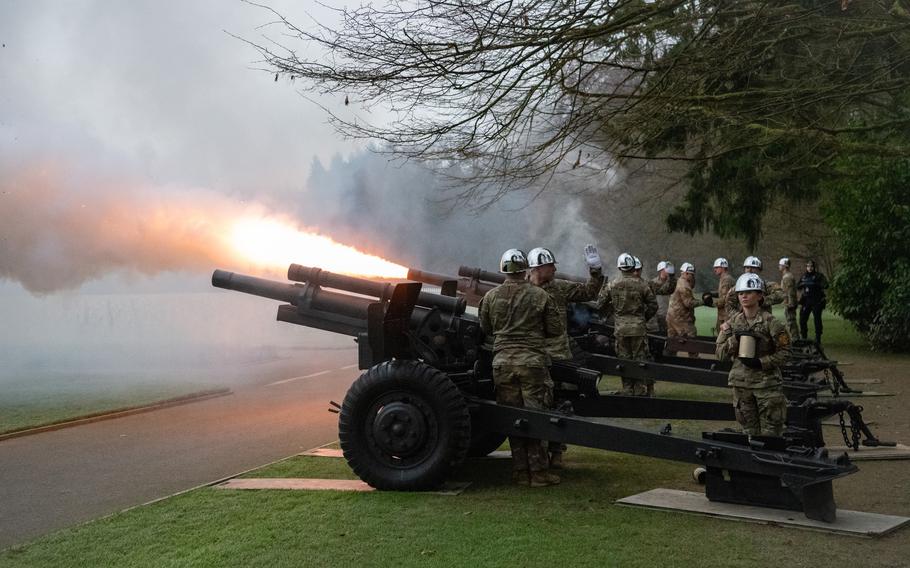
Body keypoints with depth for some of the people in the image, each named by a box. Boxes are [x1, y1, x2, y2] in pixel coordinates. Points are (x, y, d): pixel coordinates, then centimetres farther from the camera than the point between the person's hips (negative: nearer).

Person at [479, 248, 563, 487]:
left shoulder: (491, 297, 3)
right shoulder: (540, 296, -3)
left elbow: (485, 329, 14)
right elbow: (556, 329, 2)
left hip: (502, 362, 2)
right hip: (532, 360, -2)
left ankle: (520, 471, 11)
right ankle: (539, 471, 4)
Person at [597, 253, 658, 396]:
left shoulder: (612, 285, -2)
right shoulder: (642, 284, -5)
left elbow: (600, 305, 2)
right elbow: (653, 305, 0)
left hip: (620, 329, 1)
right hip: (638, 329, -1)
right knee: (640, 360, 5)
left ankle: (627, 392, 10)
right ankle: (641, 392, 6)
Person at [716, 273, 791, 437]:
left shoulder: (770, 322, -7)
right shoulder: (732, 322, 5)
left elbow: (784, 351, -7)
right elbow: (720, 354, 2)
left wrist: (761, 362, -18)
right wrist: (735, 339, -15)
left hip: (767, 382, -4)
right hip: (741, 383, 4)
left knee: (771, 431, 0)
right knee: (749, 430, 12)